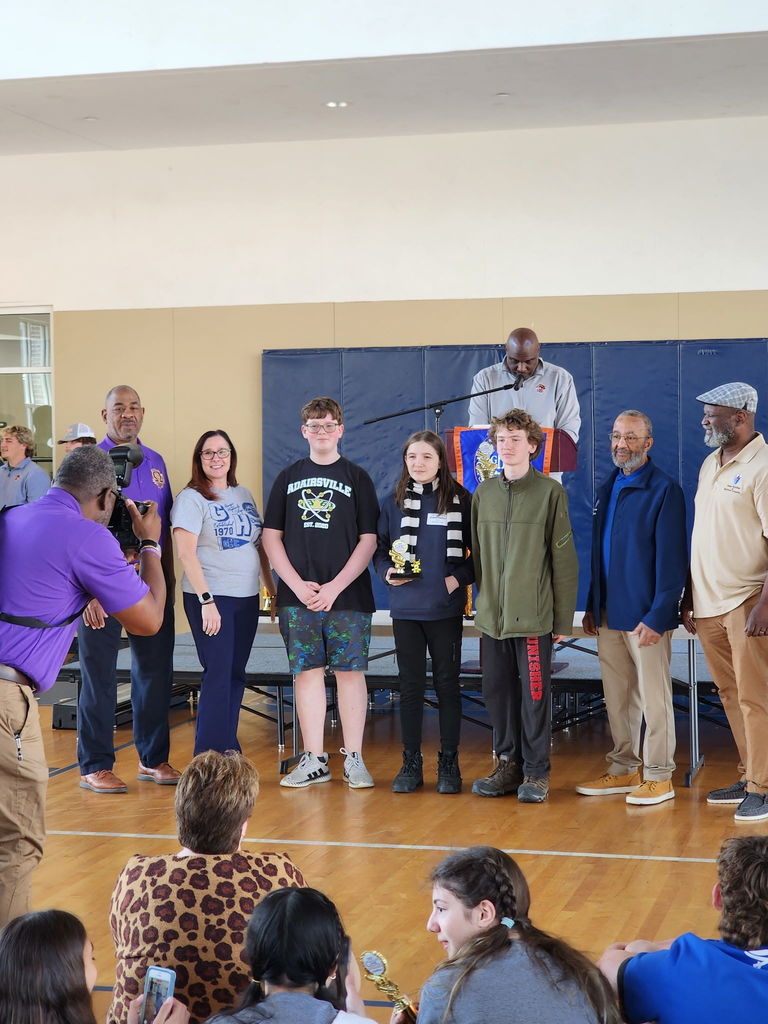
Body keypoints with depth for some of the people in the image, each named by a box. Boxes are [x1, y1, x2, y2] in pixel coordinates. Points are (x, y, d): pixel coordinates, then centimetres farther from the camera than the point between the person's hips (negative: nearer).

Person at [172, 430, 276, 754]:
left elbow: (260, 546, 18)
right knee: (218, 675, -7)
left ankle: (229, 751, 16)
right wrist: (206, 601, -20)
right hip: (211, 598, -6)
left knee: (236, 675, 8)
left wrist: (273, 590, 13)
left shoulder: (244, 495, 13)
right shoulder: (191, 498, -6)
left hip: (246, 598, 6)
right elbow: (186, 553, -14)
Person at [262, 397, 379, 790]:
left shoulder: (357, 478, 5)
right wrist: (298, 585, -5)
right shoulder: (289, 477, 11)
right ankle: (314, 760, 9)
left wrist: (335, 587, -10)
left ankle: (353, 759, 5)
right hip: (297, 595, 2)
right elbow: (271, 537, 8)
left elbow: (368, 540, 0)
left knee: (350, 671, -1)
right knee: (307, 672, 3)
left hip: (347, 595, -2)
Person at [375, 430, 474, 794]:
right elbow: (380, 551, 9)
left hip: (446, 608, -1)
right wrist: (388, 572, -10)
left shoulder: (461, 500, 1)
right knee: (410, 685, 6)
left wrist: (459, 578, -12)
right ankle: (411, 763, 13)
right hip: (405, 607, 2)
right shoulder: (394, 502, 6)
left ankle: (449, 764, 12)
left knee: (447, 683, 4)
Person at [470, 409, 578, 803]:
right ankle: (508, 764, 20)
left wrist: (563, 618, -5)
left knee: (535, 693, 0)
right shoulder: (483, 493, 10)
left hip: (534, 615, -4)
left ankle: (536, 771, 10)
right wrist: (483, 602, 10)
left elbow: (563, 560, -3)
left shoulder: (550, 493, -3)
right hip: (492, 616, 4)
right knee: (498, 692, 8)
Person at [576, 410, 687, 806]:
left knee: (653, 696, 1)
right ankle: (624, 769, 23)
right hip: (608, 615, 7)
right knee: (617, 697, 13)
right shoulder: (606, 490, 13)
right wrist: (592, 606, 15)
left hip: (645, 616, -7)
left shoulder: (664, 490, -10)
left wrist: (658, 616, -19)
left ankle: (659, 777, 10)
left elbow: (671, 559, -14)